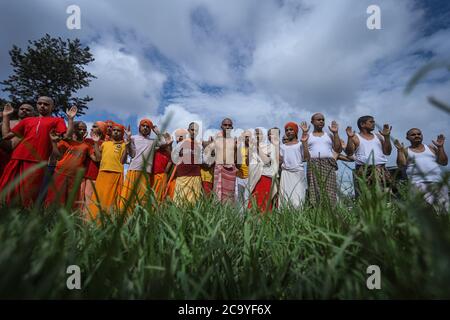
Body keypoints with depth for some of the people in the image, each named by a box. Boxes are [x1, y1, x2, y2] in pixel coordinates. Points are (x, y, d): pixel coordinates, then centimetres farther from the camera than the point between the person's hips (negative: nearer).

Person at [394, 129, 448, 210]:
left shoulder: (431, 147, 19)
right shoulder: (406, 151, 12)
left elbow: (444, 162, 14)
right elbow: (401, 165, -2)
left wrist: (440, 147, 6)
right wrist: (400, 150, -6)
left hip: (438, 181, 3)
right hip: (419, 183, -3)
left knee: (444, 207, -9)